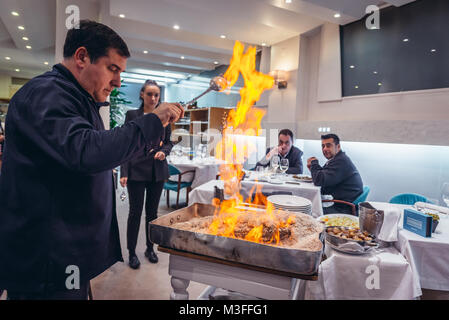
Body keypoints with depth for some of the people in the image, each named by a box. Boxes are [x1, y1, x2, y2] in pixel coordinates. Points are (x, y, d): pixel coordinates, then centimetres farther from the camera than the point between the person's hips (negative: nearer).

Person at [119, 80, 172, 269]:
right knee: (135, 211, 4)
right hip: (137, 170, -3)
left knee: (152, 211, 12)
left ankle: (150, 248, 28)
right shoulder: (132, 115, -1)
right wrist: (124, 173, -9)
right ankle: (132, 252, 19)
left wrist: (164, 151, -9)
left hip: (158, 171, 3)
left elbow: (168, 142, 14)